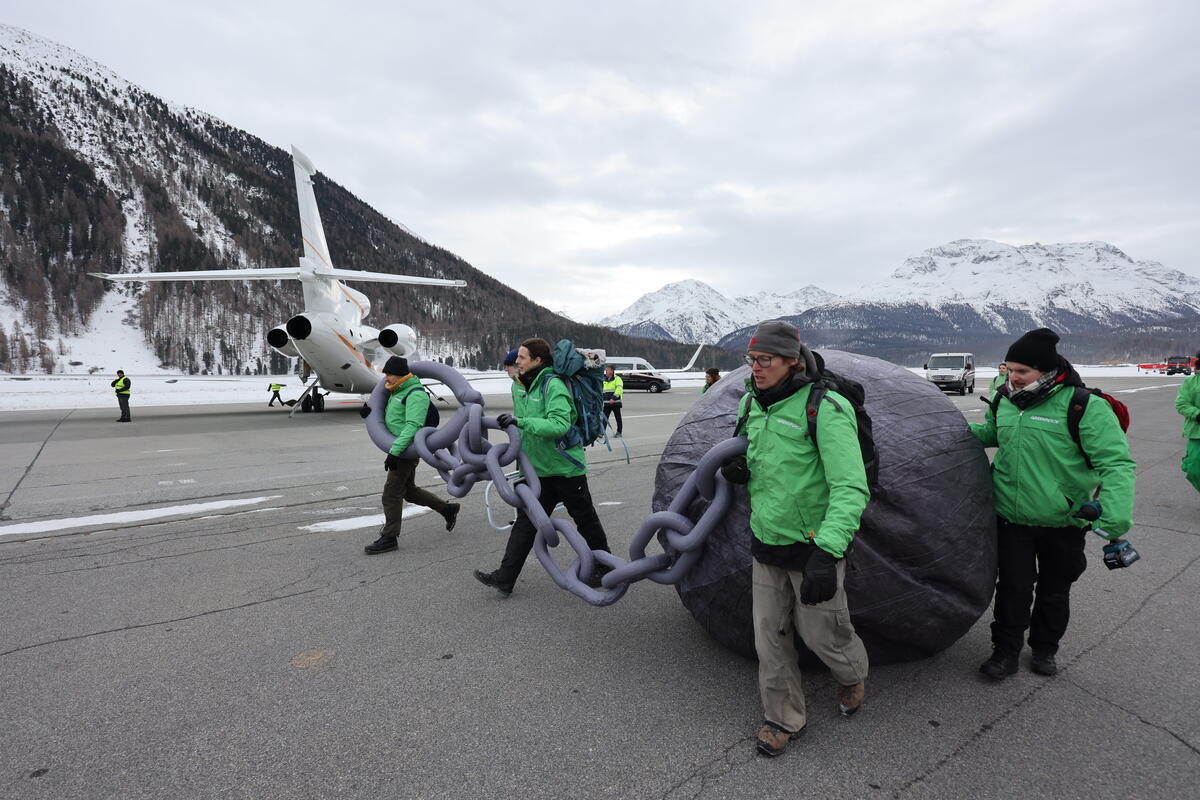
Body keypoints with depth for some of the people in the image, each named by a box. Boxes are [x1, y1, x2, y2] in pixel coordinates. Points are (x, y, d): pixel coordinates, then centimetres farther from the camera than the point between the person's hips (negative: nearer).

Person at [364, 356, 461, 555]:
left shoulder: (415, 394, -18)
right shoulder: (398, 392, 14)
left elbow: (413, 426, -29)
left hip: (407, 451, -10)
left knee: (391, 493, -4)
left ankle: (389, 538, 7)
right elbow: (387, 417, 32)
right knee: (409, 490, 19)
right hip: (399, 449, 11)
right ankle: (448, 509, 30)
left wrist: (394, 451, -34)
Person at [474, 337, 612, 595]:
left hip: (566, 467, -7)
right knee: (526, 521, 3)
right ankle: (505, 576, 4)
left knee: (585, 520, 9)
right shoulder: (519, 385, 8)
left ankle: (603, 568, 28)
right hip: (538, 469, 7)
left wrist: (520, 421, -34)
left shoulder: (553, 385, -19)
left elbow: (560, 425, -32)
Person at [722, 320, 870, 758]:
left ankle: (853, 675, 47)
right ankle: (783, 718, 32)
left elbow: (851, 488, -25)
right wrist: (737, 468, -4)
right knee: (769, 637, 11)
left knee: (821, 632, 11)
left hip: (812, 545, -5)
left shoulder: (825, 408, -20)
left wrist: (827, 553, -35)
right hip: (765, 542, 6)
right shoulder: (751, 403, 3)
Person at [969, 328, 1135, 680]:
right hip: (1011, 519, 3)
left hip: (1064, 523, -2)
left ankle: (1045, 650, 38)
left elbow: (1116, 462, -20)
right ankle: (1006, 651, 23)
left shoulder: (1084, 406, -17)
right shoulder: (1004, 401, 1)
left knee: (1054, 590, 17)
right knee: (1013, 588, 6)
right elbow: (990, 432, 22)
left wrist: (1115, 514, -32)